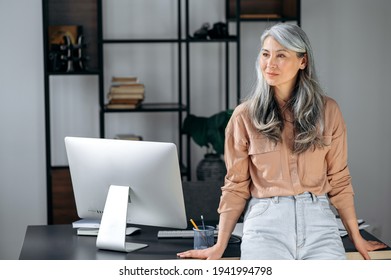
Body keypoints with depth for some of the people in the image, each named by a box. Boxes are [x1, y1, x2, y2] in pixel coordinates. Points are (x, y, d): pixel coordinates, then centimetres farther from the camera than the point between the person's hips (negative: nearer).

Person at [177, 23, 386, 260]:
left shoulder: (327, 111, 8)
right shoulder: (245, 116, 5)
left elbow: (339, 179, 13)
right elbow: (235, 186, 9)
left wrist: (356, 237, 14)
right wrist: (220, 246, 5)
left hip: (317, 220, 1)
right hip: (265, 222, -1)